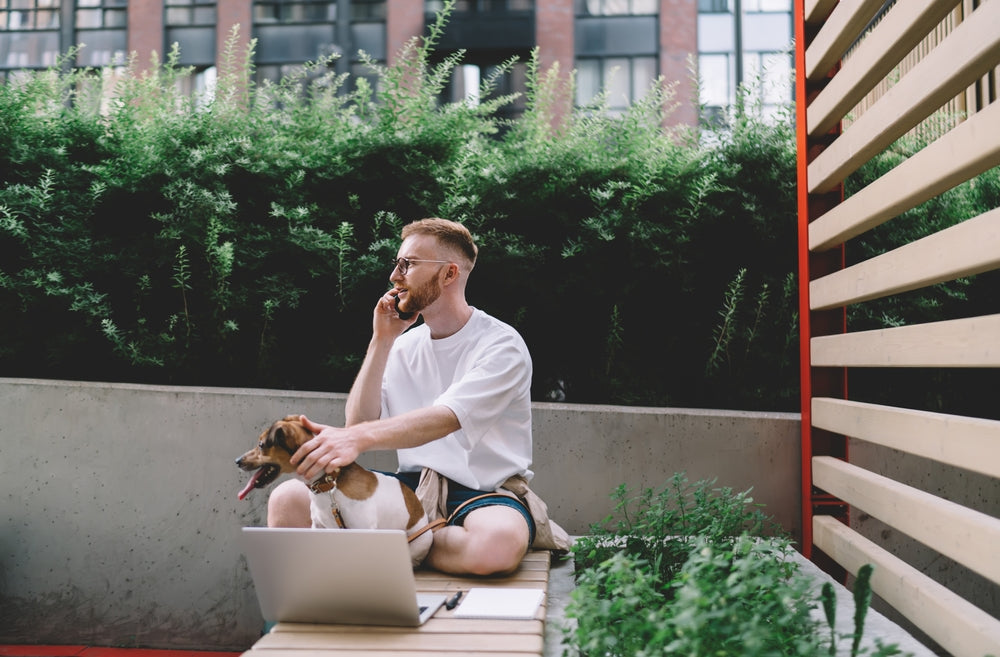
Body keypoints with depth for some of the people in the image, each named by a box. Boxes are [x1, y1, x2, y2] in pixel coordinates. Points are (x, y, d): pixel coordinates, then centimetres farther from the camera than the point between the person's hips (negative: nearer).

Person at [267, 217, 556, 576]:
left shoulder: (501, 345, -8)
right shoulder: (403, 346, 11)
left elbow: (444, 419, -25)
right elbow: (359, 424, 1)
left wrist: (358, 438, -41)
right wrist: (381, 341, -4)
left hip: (482, 491, -4)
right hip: (411, 486, 4)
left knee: (500, 543, -40)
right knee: (289, 499, -17)